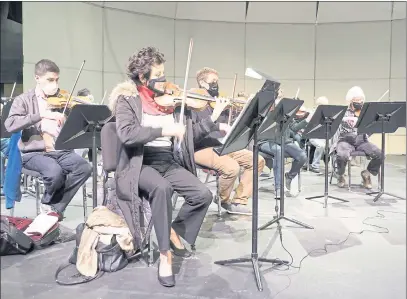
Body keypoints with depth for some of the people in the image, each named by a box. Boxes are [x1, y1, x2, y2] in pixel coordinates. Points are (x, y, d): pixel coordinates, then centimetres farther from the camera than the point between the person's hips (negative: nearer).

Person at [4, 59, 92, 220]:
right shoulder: (24, 100, 3)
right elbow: (10, 125, -16)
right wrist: (42, 115, -25)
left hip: (61, 150, 3)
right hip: (34, 152, -3)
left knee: (84, 168, -23)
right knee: (55, 171, -33)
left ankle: (54, 207, -6)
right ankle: (49, 201, 3)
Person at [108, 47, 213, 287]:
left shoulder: (172, 99, 10)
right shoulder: (127, 100, -3)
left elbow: (191, 134, 7)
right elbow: (126, 134, -21)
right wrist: (163, 130, -26)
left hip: (170, 162, 5)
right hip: (141, 163, -4)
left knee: (203, 195, -16)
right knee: (162, 188, -36)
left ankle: (174, 231, 12)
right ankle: (165, 255, -18)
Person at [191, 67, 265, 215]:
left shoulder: (219, 102, 13)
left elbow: (228, 127, 10)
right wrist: (214, 119, -25)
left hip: (222, 145, 8)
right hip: (201, 148, -8)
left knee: (257, 160, -2)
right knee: (232, 167, -32)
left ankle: (238, 202, 4)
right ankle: (224, 201, 0)